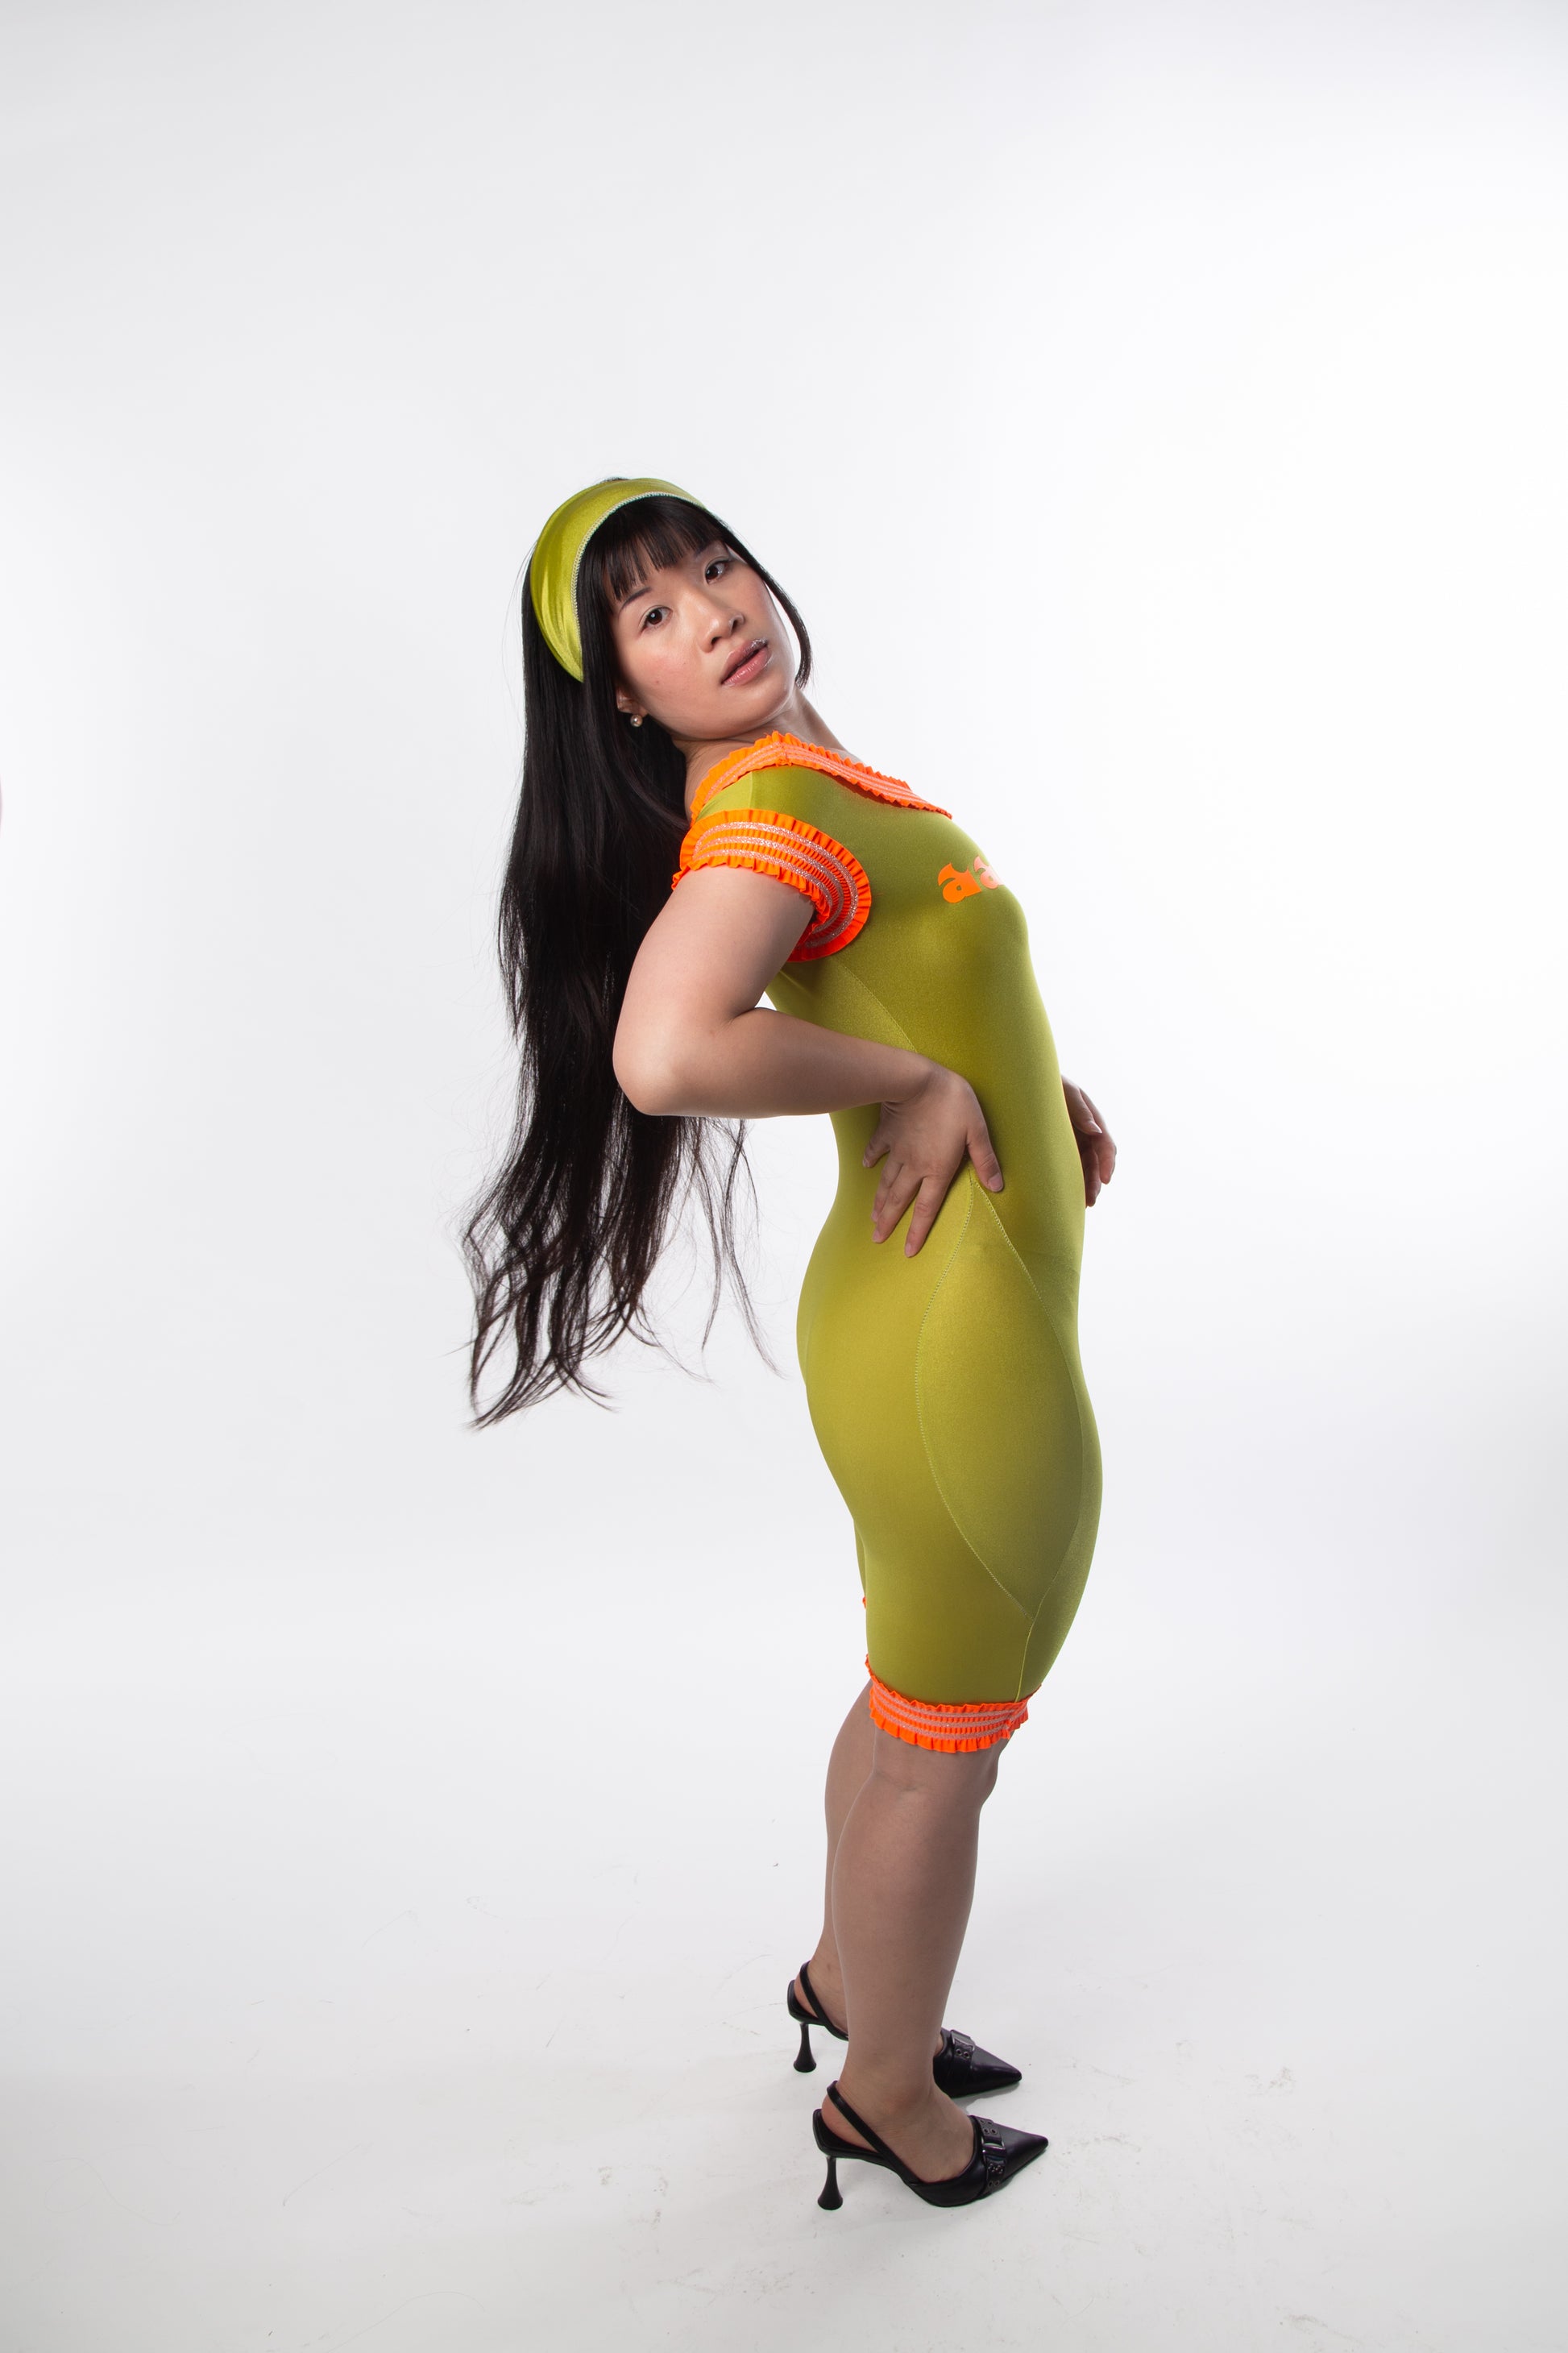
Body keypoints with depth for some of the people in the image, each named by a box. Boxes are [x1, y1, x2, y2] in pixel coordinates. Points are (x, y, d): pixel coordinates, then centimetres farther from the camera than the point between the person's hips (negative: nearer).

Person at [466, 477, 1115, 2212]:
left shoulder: (820, 781, 10)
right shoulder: (774, 800, -20)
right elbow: (666, 1051, -38)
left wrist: (1036, 1090, 8)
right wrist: (916, 1077, -23)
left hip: (957, 1314, 9)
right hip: (958, 1341, -9)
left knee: (916, 1697, 26)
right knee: (944, 1740, 11)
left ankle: (849, 1976, 50)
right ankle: (889, 2097, 36)